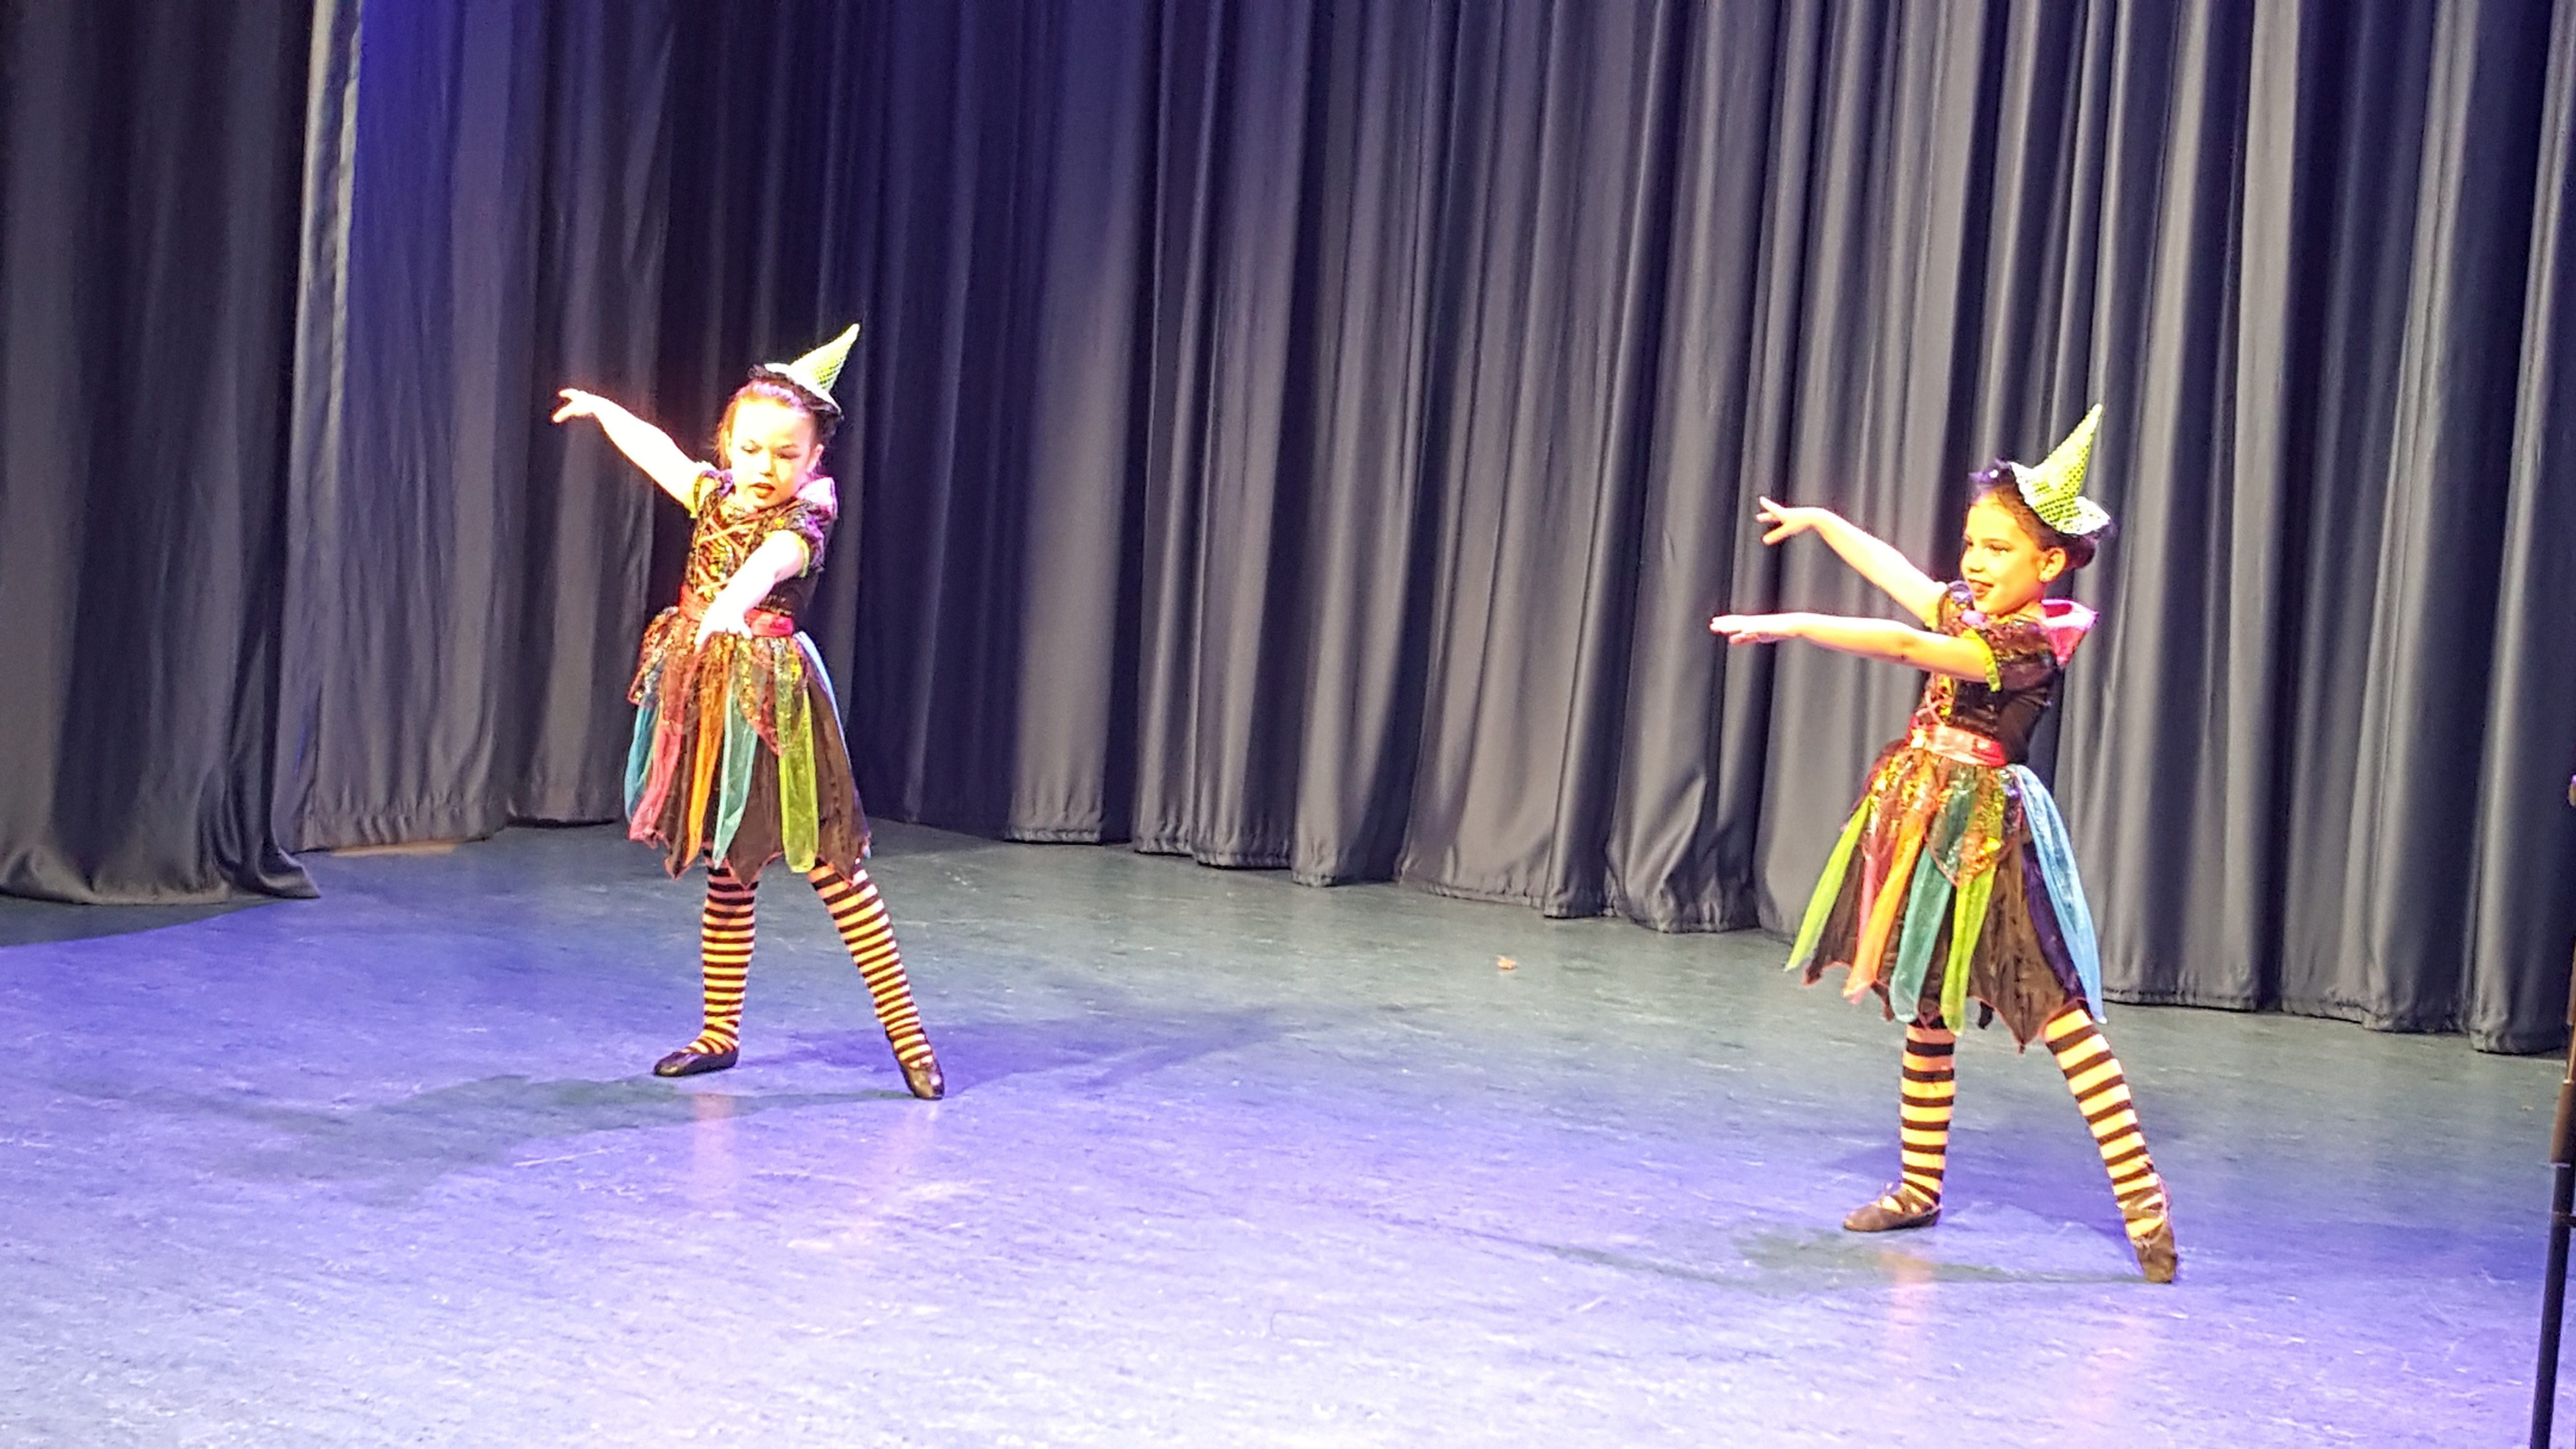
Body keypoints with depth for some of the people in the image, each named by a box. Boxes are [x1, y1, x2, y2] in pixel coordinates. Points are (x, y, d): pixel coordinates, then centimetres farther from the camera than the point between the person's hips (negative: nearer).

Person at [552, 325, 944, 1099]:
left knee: (831, 865, -6)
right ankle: (720, 1032, 21)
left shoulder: (801, 523, -10)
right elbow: (658, 449, 26)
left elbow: (771, 562, -34)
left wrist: (735, 602, -55)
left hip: (772, 699, -6)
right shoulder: (714, 496, 8)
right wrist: (599, 407, 42)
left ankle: (906, 1030, -3)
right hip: (705, 698, 6)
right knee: (727, 871, 12)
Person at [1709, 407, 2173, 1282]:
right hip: (1925, 826, 9)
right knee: (1926, 1007, 15)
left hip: (1982, 837, -9)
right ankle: (1920, 1186, 25)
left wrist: (1787, 627, -24)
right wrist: (1821, 522, 30)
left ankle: (2144, 1202, -12)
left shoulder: (2029, 645, -18)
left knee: (2058, 1010, -11)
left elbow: (1900, 644, -26)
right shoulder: (1974, 619, 8)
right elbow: (1899, 577, 23)